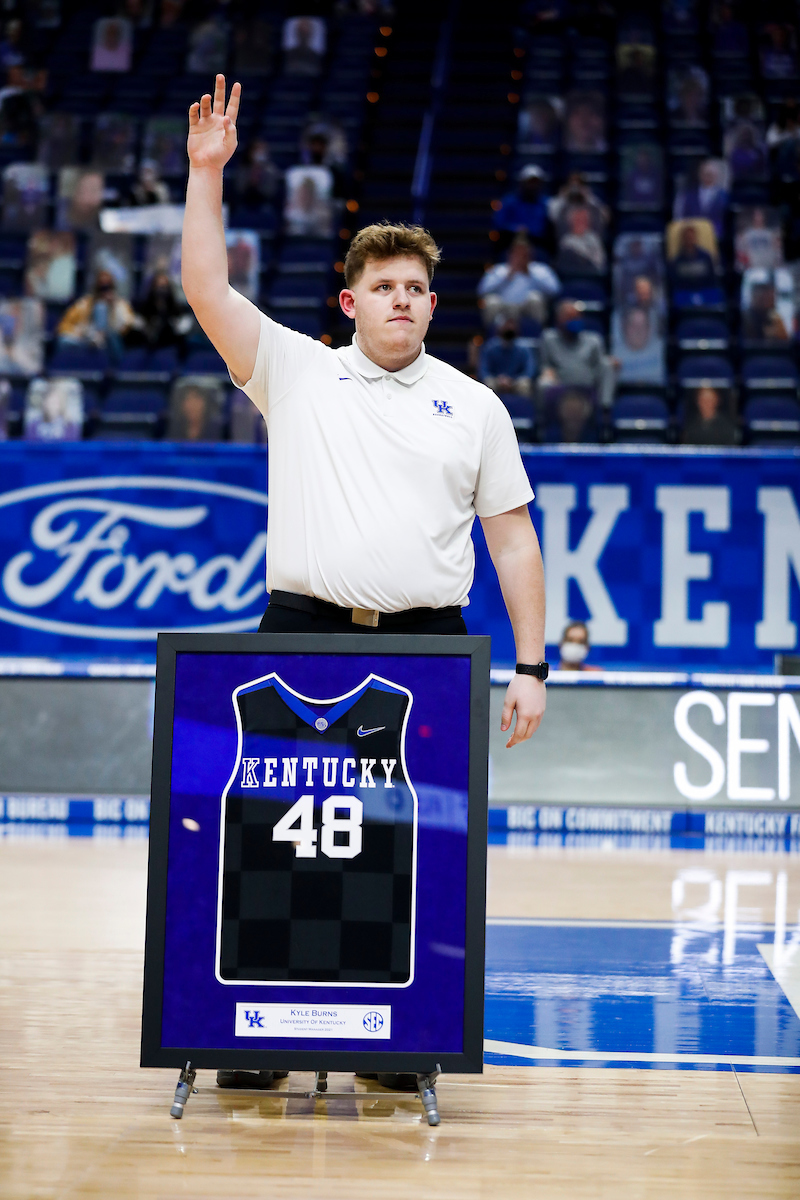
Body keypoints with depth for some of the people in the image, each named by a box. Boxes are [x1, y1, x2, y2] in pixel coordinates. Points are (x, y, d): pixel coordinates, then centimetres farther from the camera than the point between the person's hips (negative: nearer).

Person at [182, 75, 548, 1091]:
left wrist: (530, 667, 3)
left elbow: (512, 540, 10)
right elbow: (206, 289, -2)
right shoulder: (296, 371, 9)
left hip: (426, 646, 1)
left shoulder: (474, 407, 11)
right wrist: (206, 171, -9)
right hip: (302, 633, 0)